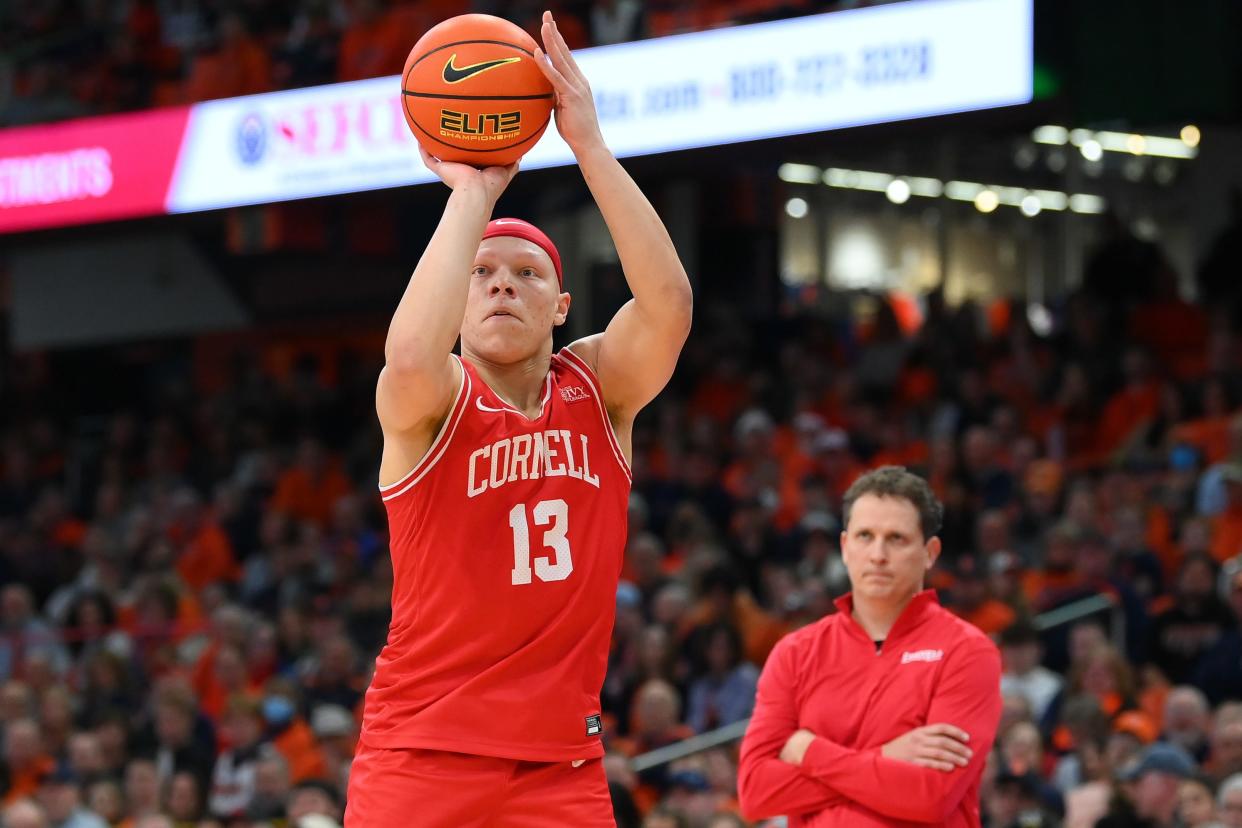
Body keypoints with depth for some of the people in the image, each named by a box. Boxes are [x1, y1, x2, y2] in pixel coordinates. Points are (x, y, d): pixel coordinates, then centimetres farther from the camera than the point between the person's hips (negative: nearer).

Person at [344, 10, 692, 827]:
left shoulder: (599, 390, 4)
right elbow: (411, 354, -30)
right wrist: (473, 192, -22)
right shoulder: (429, 403, -4)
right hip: (421, 755, -2)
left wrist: (589, 145, -19)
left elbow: (669, 303, -15)